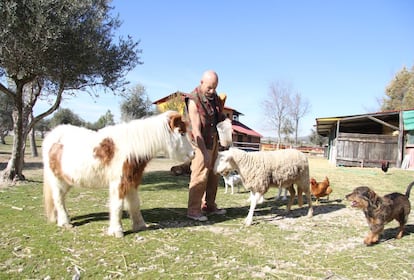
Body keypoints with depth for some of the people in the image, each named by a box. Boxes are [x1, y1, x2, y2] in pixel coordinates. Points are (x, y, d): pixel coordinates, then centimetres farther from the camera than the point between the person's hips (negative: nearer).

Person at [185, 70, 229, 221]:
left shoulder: (214, 97, 6)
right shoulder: (194, 101, -17)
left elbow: (220, 117, 22)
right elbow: (196, 129, -23)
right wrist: (204, 151, -26)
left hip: (213, 141, 8)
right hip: (200, 142, -8)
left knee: (213, 176, 11)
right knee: (200, 176, -9)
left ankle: (209, 206, 22)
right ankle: (193, 210, -1)